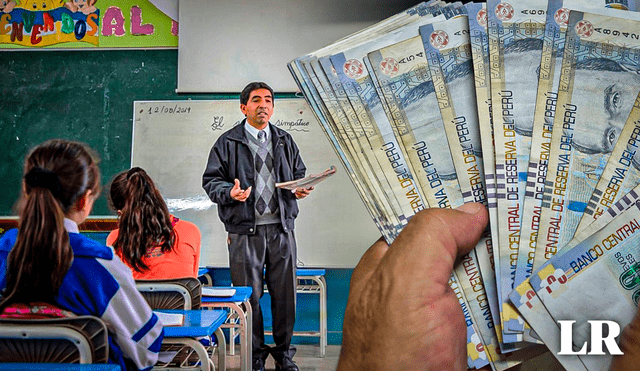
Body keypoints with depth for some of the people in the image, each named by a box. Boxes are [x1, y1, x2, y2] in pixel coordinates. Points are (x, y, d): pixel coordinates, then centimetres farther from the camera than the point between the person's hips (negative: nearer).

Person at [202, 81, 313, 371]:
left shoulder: (285, 141, 15)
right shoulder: (228, 143, 4)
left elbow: (299, 172, 22)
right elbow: (211, 180, 2)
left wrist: (301, 189, 0)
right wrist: (230, 193, -18)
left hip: (281, 228, 3)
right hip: (245, 231, -3)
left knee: (285, 293, 7)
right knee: (249, 295, 3)